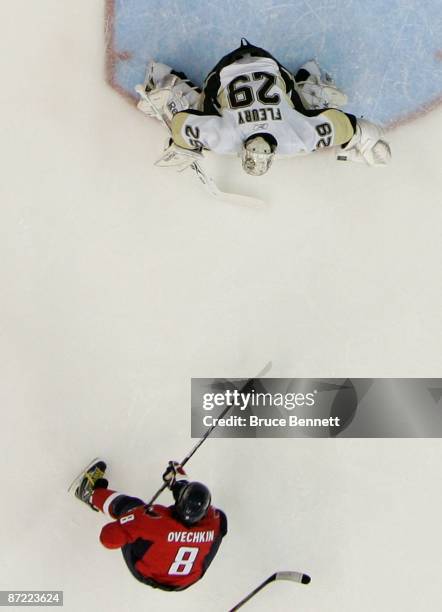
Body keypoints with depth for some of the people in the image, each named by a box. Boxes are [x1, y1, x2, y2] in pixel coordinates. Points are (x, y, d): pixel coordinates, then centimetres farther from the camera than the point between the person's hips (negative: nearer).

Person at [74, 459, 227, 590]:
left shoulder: (158, 520, -42)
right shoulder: (213, 521, -31)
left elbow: (109, 538, -33)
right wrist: (179, 479, 2)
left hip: (144, 573, -3)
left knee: (129, 506, 2)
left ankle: (93, 493, 31)